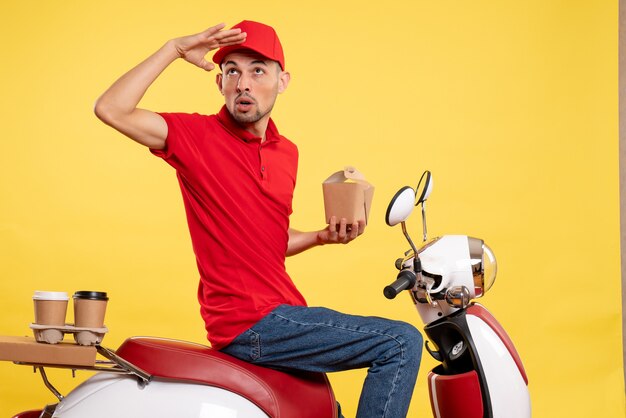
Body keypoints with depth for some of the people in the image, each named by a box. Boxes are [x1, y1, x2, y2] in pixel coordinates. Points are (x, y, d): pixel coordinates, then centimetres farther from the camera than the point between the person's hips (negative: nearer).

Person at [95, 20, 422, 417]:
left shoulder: (287, 152, 12)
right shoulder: (198, 135, -7)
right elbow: (110, 109, -20)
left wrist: (322, 236, 4)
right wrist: (173, 50, -20)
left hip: (280, 311, 8)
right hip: (250, 324, -8)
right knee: (402, 343, -11)